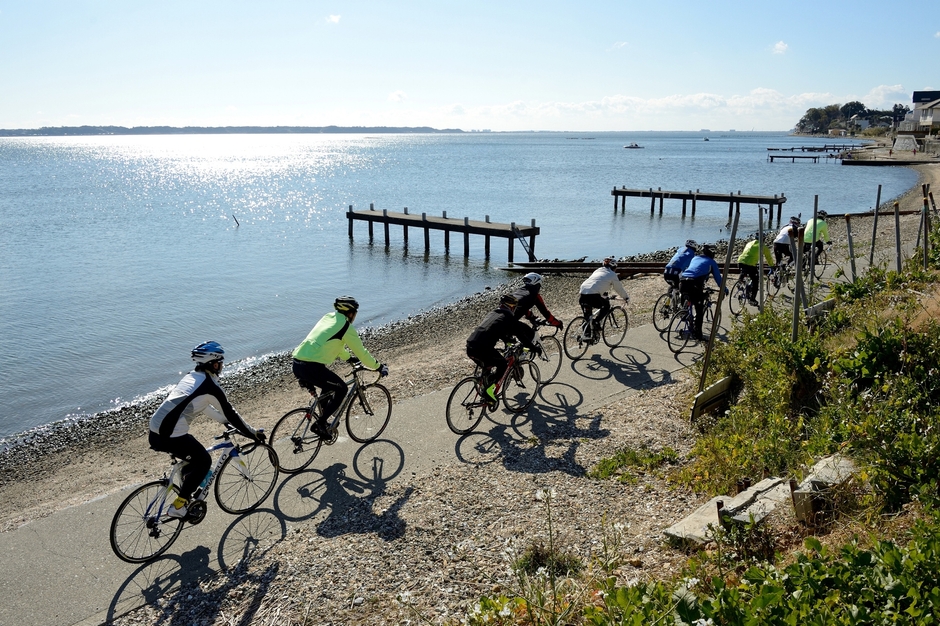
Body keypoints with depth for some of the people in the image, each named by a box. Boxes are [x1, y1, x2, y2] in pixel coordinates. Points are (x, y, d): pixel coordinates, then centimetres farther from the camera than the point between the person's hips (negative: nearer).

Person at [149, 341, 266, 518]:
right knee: (203, 462, 10)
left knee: (194, 458, 27)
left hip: (155, 431, 8)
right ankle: (179, 505, 10)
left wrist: (225, 421, 35)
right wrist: (253, 434, 8)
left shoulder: (191, 378, 16)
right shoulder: (211, 387, -9)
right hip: (172, 436, -8)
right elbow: (231, 414, -2)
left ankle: (186, 495, 36)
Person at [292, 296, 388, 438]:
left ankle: (323, 420, 34)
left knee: (329, 386, 30)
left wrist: (349, 358, 48)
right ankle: (320, 424, 5)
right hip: (312, 368, -8)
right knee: (342, 389, 10)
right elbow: (362, 352, 5)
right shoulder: (346, 328, -1)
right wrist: (379, 367, 18)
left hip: (297, 364, 8)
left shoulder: (328, 317, 21)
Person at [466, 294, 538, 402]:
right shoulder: (509, 318, 8)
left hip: (470, 347, 7)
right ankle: (491, 388, -1)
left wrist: (509, 340, 56)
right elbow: (521, 335, 12)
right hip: (483, 348, -7)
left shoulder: (492, 313, 29)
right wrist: (534, 348, 25)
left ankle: (485, 394, 29)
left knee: (488, 368, 29)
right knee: (503, 364, 14)